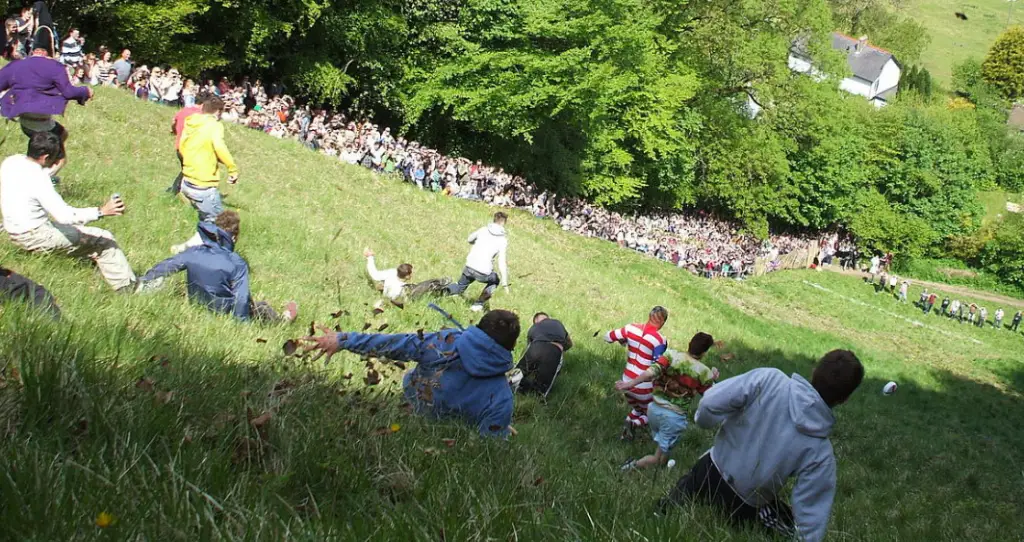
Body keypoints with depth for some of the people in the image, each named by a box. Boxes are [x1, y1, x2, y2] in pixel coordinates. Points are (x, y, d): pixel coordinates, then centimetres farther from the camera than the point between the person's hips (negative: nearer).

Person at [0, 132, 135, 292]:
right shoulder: (37, 178, -29)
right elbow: (64, 215, -34)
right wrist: (101, 211, -35)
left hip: (15, 230, 10)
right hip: (34, 237, -10)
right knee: (103, 240, -5)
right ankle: (128, 288, 2)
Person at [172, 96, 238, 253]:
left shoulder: (190, 124, 8)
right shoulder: (214, 125, -13)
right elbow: (219, 146, -32)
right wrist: (233, 169, -27)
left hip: (187, 183, 8)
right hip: (203, 186, -8)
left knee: (206, 221, 23)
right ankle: (184, 248, -5)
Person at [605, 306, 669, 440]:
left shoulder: (632, 328, -9)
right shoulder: (660, 340, -23)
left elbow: (607, 337, 3)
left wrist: (623, 341, 20)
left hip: (627, 382, 5)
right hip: (644, 387, -5)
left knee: (636, 410, 30)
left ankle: (628, 421, 1)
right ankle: (635, 424, -7)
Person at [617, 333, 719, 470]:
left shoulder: (671, 355, -6)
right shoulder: (704, 372, -8)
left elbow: (652, 372, -20)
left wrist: (630, 383, -21)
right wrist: (713, 380, 16)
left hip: (654, 408, 4)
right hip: (674, 417, -4)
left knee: (661, 443, 32)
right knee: (659, 459, 8)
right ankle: (635, 465, -6)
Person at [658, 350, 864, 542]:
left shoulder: (768, 379, -22)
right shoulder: (820, 451, -20)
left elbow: (710, 404, -23)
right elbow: (811, 509, -16)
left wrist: (704, 420, 0)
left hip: (711, 470, 5)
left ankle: (667, 507, 16)